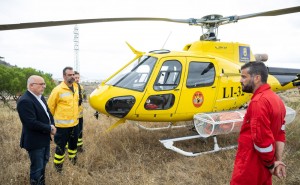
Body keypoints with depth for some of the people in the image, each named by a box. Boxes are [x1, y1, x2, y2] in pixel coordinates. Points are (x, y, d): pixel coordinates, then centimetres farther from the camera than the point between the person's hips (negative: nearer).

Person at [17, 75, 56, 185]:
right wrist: (50, 129, -19)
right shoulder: (25, 101, -25)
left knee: (44, 163, 25)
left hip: (45, 138, 9)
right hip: (35, 141, -9)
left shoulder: (40, 96, 4)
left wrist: (52, 125, -8)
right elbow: (32, 123, -30)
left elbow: (47, 112, 11)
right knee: (37, 168, 6)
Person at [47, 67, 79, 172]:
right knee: (61, 146, 4)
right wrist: (56, 118, 2)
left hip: (74, 123, 7)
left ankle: (73, 161, 42)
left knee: (73, 143, 21)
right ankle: (58, 166, 23)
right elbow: (50, 106, -9)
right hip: (63, 124, -7)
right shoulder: (58, 90, -17)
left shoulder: (75, 87, 5)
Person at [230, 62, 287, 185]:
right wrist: (278, 161, 3)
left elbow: (262, 139, -26)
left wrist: (270, 165, -12)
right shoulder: (276, 99, 8)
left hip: (251, 167, -9)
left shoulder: (258, 102, -23)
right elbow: (280, 134, 7)